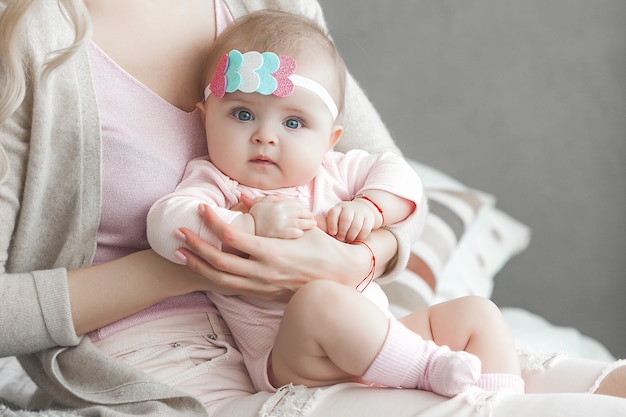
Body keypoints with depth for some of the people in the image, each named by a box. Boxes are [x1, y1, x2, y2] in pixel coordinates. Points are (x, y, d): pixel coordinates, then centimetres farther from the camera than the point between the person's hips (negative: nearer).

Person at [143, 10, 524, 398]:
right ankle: (433, 369, -28)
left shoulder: (329, 173, 13)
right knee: (319, 299, -38)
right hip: (291, 362, -7)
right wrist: (252, 225, -31)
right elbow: (166, 227, -22)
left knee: (476, 314, 4)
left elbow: (396, 172, 16)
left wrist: (369, 207, -5)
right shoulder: (213, 183, -4)